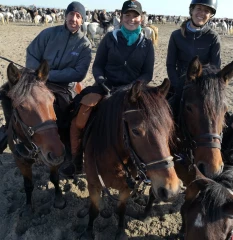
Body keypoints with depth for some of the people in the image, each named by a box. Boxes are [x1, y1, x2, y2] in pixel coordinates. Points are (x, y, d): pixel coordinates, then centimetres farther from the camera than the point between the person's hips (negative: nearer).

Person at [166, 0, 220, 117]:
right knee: (173, 115, 3)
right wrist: (177, 87, -12)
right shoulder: (176, 35, -3)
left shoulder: (213, 37, -5)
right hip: (180, 85, 1)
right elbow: (170, 65, -3)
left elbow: (216, 67, -6)